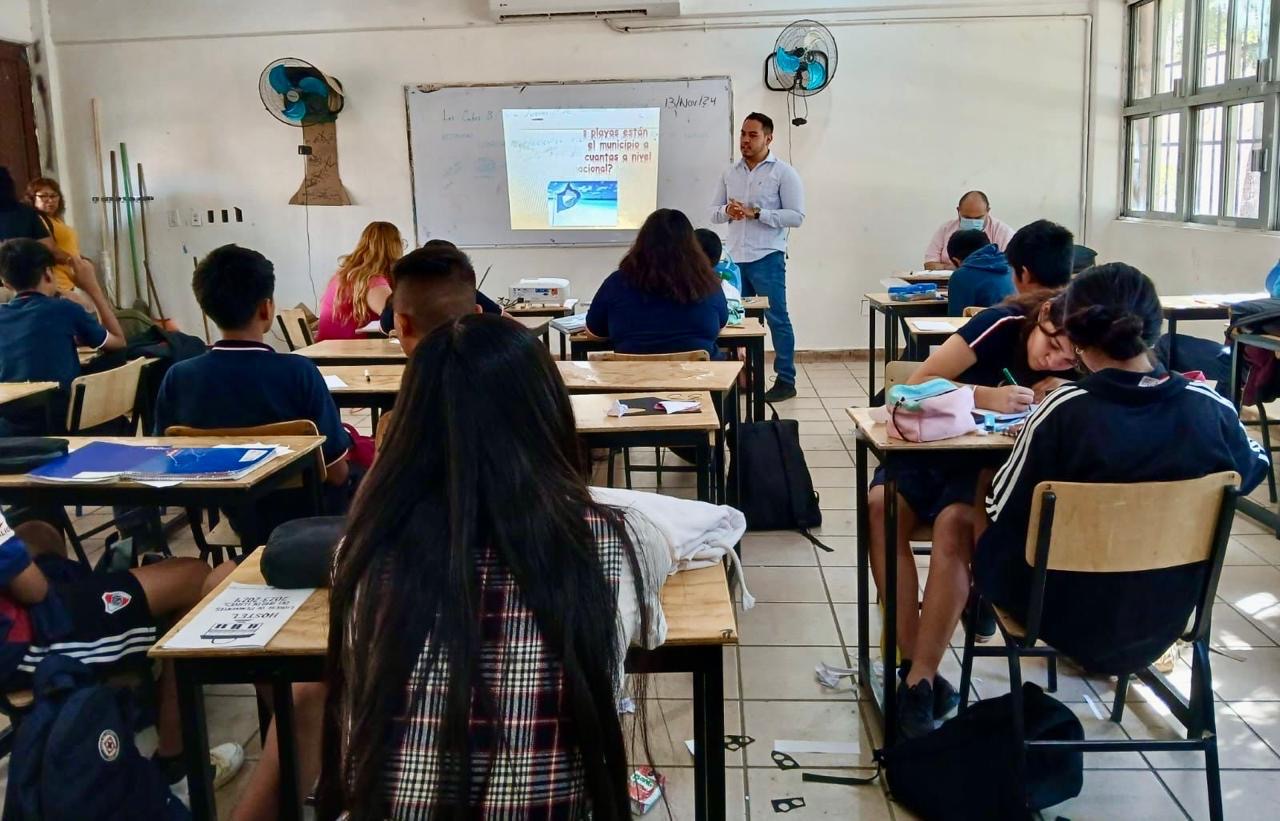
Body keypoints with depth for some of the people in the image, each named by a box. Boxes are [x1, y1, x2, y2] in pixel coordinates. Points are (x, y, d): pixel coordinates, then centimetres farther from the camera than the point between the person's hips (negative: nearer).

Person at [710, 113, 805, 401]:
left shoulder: (784, 173, -4)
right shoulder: (730, 173, 12)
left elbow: (796, 216, -9)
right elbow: (714, 212, 14)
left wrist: (755, 213, -17)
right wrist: (728, 211, -10)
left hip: (767, 258, -5)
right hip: (735, 258, 5)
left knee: (777, 319, -2)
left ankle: (786, 381, 4)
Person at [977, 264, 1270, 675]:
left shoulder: (1064, 412, -25)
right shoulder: (1211, 408, -14)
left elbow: (1001, 511, -14)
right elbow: (1256, 468, 8)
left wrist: (1035, 437, 2)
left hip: (1068, 615, -3)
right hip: (1166, 618, 4)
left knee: (992, 539, 21)